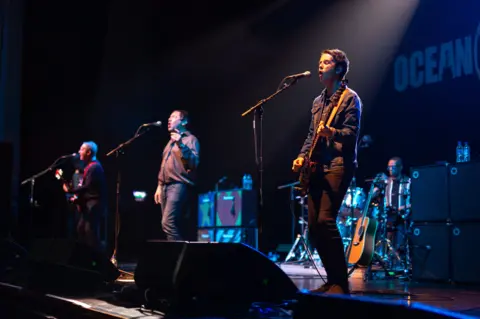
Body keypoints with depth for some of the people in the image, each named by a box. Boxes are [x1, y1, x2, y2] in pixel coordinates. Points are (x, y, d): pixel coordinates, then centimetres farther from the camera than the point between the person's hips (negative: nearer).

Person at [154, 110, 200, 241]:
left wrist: (181, 145, -26)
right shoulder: (171, 141, 25)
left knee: (168, 223, -20)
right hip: (166, 186, 9)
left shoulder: (190, 139, -1)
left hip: (179, 185, -9)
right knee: (175, 224, 5)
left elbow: (194, 162, -16)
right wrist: (159, 186, 20)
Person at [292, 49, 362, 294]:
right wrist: (302, 156, 8)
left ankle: (341, 282, -11)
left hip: (338, 167, -8)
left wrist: (331, 131, -31)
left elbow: (351, 134, -12)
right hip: (317, 168, 8)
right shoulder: (318, 101, 20)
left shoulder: (350, 98, -3)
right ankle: (332, 279, 13)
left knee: (325, 221, -19)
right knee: (313, 225, 3)